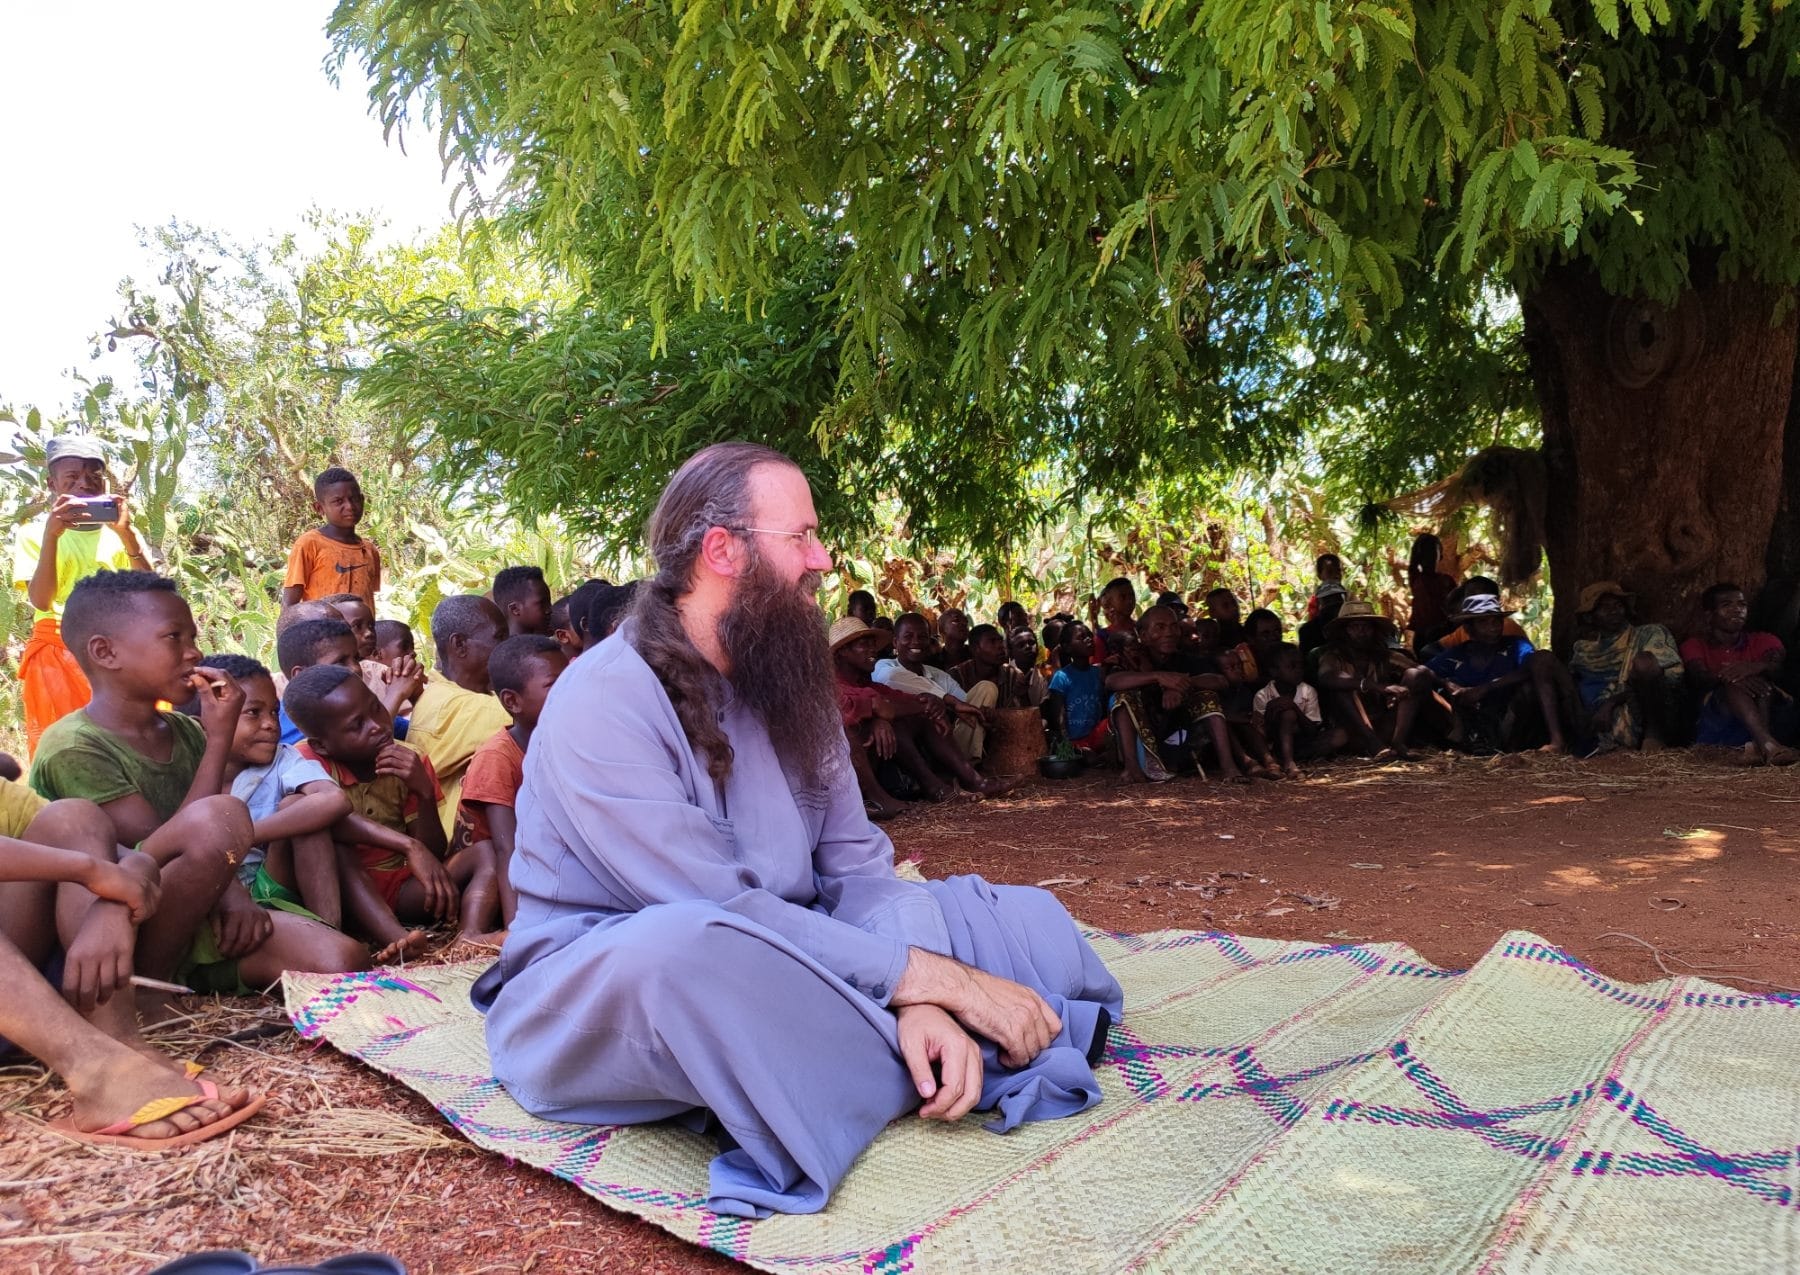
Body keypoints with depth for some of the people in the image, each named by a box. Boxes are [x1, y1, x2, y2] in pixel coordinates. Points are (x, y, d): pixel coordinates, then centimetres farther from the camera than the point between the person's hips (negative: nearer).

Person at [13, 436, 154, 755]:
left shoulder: (121, 534, 10)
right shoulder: (34, 534, 6)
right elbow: (41, 601, -9)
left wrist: (126, 533, -16)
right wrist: (51, 535, -20)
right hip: (57, 654, -1)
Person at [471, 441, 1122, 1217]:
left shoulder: (787, 687, 3)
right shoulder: (603, 703, -20)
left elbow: (857, 864, -2)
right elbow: (721, 917, -27)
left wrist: (923, 1001, -22)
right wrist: (931, 978, -26)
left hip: (772, 963, 6)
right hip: (598, 993, -6)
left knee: (1026, 917, -1)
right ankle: (960, 1068, -19)